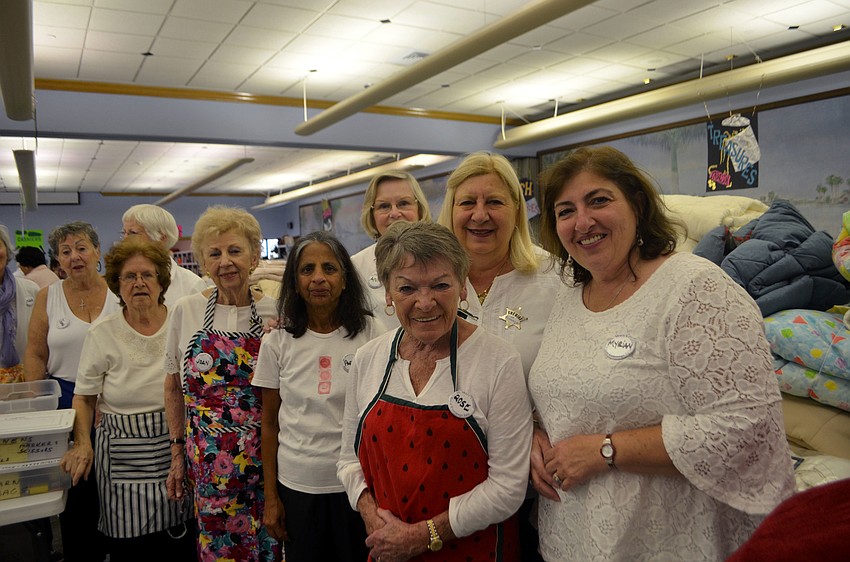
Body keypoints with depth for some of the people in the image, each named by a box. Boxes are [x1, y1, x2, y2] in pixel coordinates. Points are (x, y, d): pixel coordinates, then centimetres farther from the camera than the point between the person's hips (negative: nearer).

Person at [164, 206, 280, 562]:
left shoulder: (273, 313, -3)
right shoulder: (186, 311, 0)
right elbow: (174, 387, 8)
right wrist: (178, 452, 7)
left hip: (262, 456, 0)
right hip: (207, 462, 1)